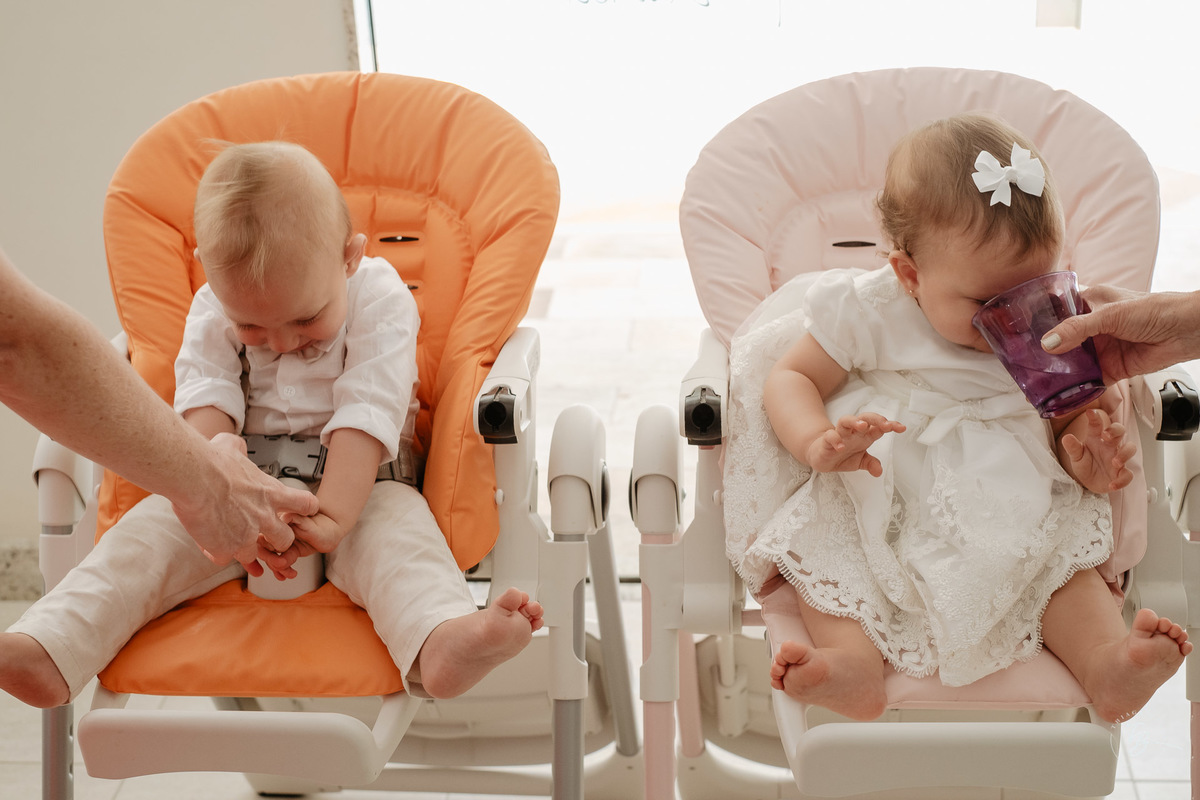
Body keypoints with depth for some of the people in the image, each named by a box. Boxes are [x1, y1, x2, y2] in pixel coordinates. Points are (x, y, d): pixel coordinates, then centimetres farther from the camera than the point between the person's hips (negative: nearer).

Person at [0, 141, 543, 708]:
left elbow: (365, 420, -20)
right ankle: (50, 651, -34)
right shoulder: (211, 312, -2)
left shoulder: (380, 300, -10)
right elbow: (206, 416, -13)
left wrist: (331, 516, -31)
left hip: (355, 489, -3)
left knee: (399, 524, -33)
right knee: (152, 529, -19)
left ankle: (442, 643, -62)